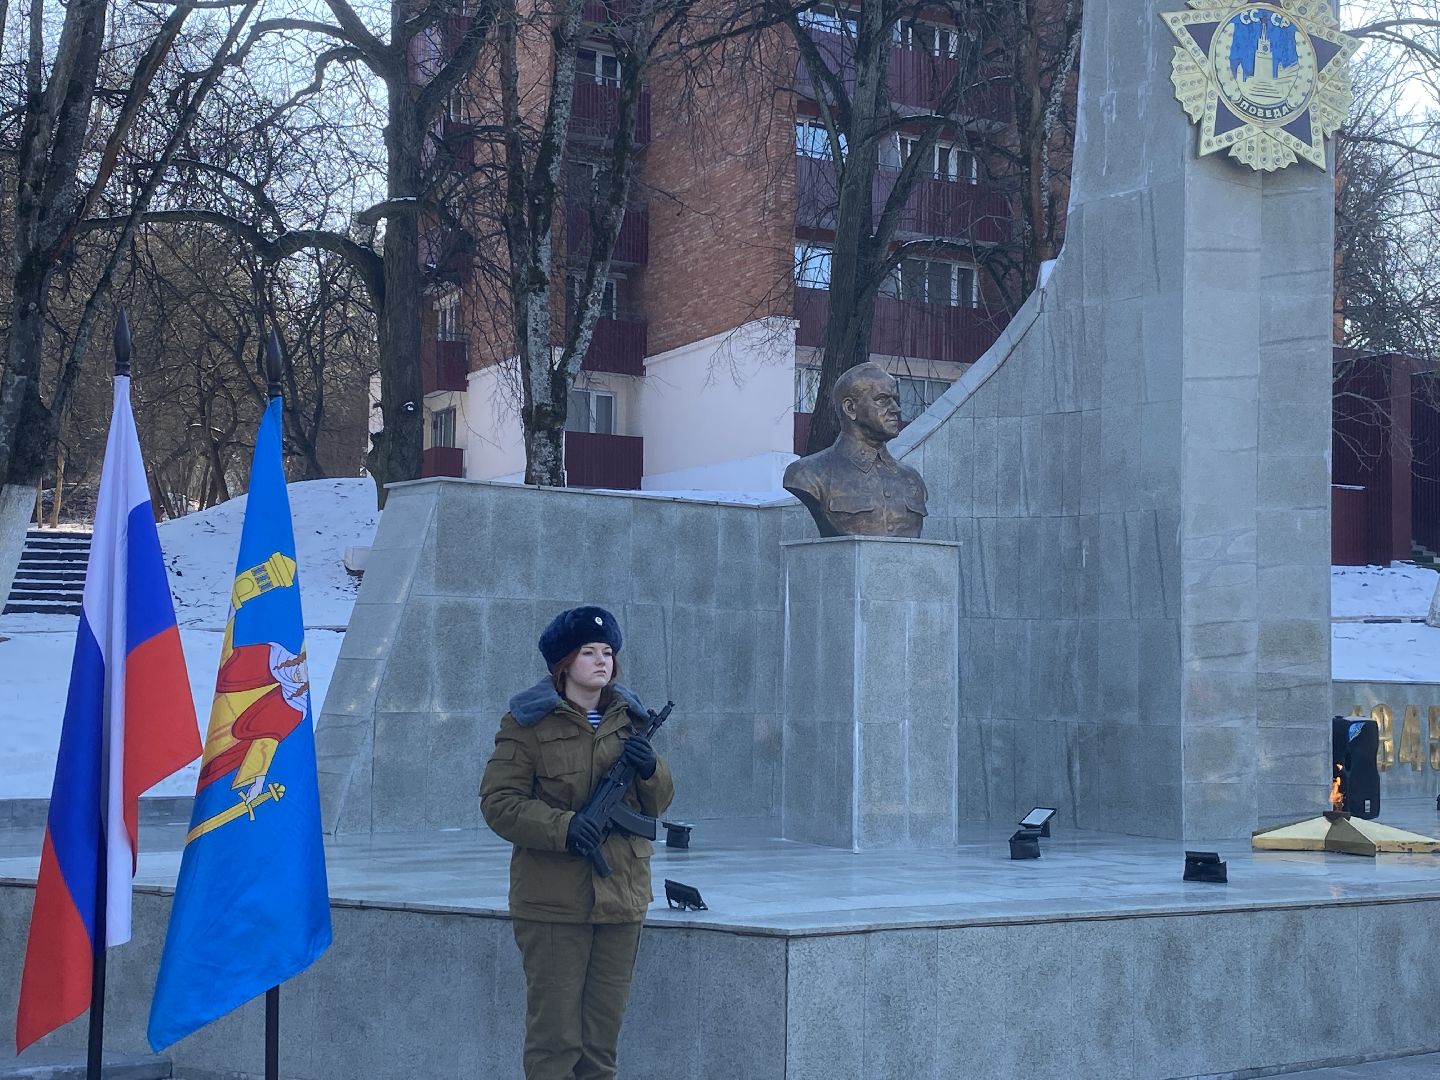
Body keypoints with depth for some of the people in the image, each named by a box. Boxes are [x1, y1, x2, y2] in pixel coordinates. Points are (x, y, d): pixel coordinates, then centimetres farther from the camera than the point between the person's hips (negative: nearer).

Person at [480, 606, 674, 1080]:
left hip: (621, 897, 5)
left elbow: (658, 803, 14)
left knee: (604, 1031, 13)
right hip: (553, 901, -5)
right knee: (553, 1031, -2)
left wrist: (649, 769, -9)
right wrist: (563, 827, -23)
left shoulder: (629, 718, 12)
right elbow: (497, 802, -9)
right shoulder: (528, 722, -5)